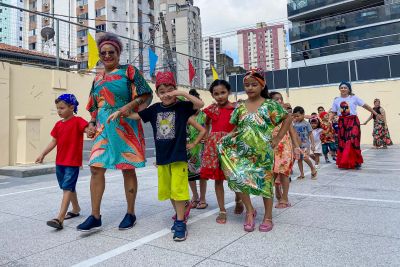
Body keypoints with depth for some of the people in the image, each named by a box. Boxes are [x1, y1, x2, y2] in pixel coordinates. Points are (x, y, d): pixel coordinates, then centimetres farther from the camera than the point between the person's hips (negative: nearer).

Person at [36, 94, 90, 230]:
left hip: (73, 162, -7)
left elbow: (88, 129, -24)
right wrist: (43, 154, 11)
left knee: (67, 188, -10)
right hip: (60, 161, 8)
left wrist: (90, 131, -47)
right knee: (69, 187, 18)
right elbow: (54, 142, 14)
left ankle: (60, 218, -12)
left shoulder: (78, 121, -9)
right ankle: (76, 209, 35)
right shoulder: (58, 124, 11)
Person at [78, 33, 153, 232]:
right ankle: (95, 216, 7)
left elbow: (147, 95, -6)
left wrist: (129, 105, -21)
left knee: (128, 169, 1)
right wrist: (92, 122, 6)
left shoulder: (128, 71, 2)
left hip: (126, 127, -5)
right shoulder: (98, 78, 19)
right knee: (96, 168, -3)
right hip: (103, 128, 5)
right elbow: (94, 105, 23)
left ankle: (130, 213, 14)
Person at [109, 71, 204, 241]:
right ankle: (180, 216, 31)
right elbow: (135, 115, 14)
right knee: (167, 191, 13)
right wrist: (119, 112, 3)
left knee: (178, 189, -5)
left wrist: (183, 93, -22)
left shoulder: (181, 106, -4)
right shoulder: (155, 109, 7)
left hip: (179, 156, -5)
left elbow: (200, 104, -17)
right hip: (162, 157, 5)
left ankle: (180, 223, 7)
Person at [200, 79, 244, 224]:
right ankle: (222, 210, 18)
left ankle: (238, 200, 37)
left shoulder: (235, 108, -3)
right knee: (217, 178, 5)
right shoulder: (211, 109, 7)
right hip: (214, 145, 3)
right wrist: (206, 136, 12)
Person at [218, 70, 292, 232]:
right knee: (239, 178, -6)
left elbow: (288, 118, 1)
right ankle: (250, 211, 17)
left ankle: (268, 217, 24)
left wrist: (278, 137, -4)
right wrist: (232, 136, 0)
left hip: (263, 151, -3)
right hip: (243, 150, 3)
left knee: (265, 181, 7)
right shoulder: (240, 107, 7)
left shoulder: (270, 105, -3)